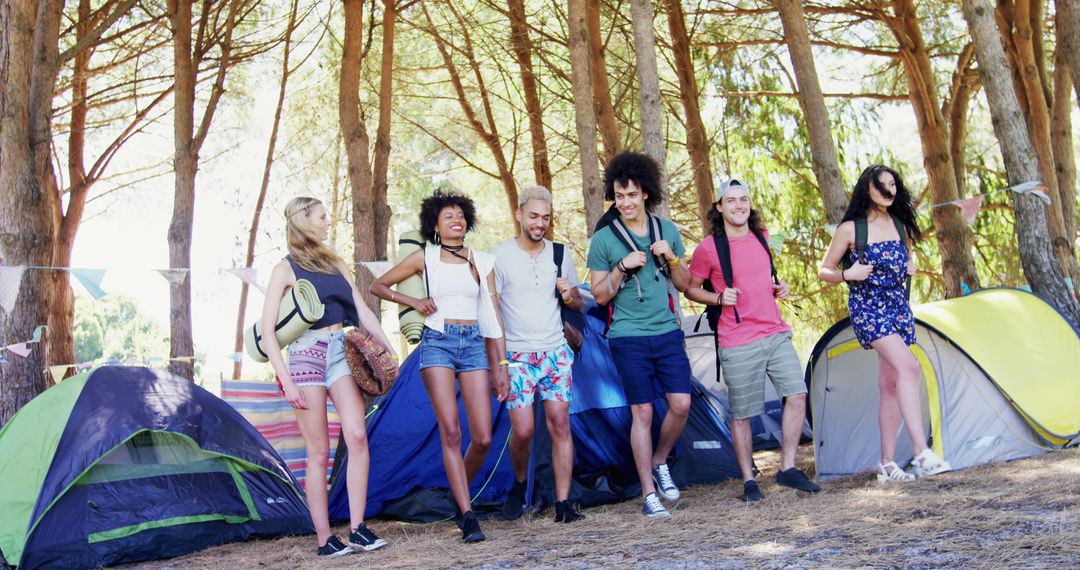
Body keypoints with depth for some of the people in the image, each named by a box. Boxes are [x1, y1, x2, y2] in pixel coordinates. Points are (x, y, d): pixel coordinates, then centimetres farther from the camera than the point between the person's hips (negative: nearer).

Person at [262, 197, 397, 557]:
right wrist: (285, 379, -12)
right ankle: (324, 540, 4)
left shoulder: (336, 264, 18)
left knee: (357, 435, -13)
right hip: (305, 354, -4)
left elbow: (363, 313, 17)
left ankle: (357, 528, -7)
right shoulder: (286, 269, 2)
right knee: (319, 452, -3)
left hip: (341, 351, 4)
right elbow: (267, 330, -3)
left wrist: (390, 351, 8)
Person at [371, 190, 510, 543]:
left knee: (483, 438, -4)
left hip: (474, 345, 2)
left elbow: (494, 317, 10)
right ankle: (468, 517, -8)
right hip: (437, 343, -2)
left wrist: (501, 365, 6)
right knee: (451, 431, -12)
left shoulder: (482, 261, 11)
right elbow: (378, 286, 13)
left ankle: (459, 495, 23)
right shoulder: (424, 258, 6)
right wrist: (412, 302, -2)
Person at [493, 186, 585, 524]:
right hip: (517, 356, -3)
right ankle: (519, 484, 19)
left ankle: (563, 504, 2)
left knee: (560, 424, -3)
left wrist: (571, 296, -9)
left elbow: (579, 306, 15)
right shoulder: (500, 256, -5)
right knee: (523, 430, -10)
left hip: (555, 352, 3)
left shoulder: (560, 255, 6)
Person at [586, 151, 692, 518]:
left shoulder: (668, 231, 7)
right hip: (629, 339, -3)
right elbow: (600, 296, -2)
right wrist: (623, 266, -16)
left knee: (681, 404, -4)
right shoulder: (604, 240, -3)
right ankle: (649, 495, 8)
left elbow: (684, 285, 12)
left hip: (668, 333, 3)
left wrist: (672, 258, -7)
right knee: (642, 412, -1)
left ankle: (660, 463, 23)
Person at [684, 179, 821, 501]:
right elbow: (690, 289, 2)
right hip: (738, 343, -5)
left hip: (776, 334, 5)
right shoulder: (709, 248, -8)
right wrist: (718, 299, -15)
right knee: (741, 414, 2)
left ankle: (787, 468, 8)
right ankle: (749, 481, 15)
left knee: (797, 394, -5)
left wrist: (777, 289, 7)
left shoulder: (762, 237, 10)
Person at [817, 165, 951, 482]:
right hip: (867, 308, -6)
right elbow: (824, 271, 0)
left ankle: (887, 465, 12)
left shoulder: (900, 225, 12)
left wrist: (910, 269, 4)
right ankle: (922, 454, -30)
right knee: (907, 366, -26)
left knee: (891, 384, 6)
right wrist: (847, 275, -19)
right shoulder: (850, 229, -5)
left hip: (898, 307, 6)